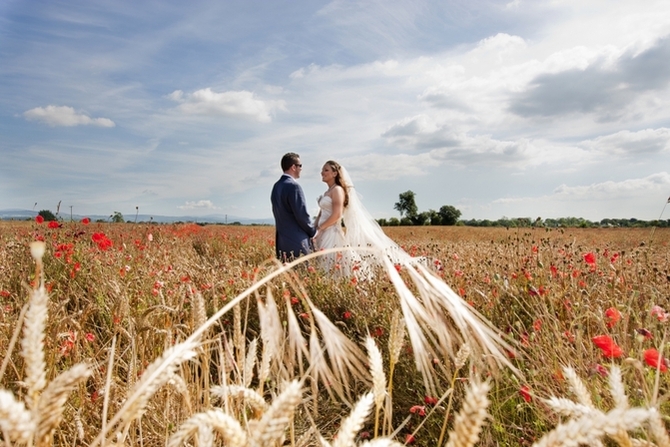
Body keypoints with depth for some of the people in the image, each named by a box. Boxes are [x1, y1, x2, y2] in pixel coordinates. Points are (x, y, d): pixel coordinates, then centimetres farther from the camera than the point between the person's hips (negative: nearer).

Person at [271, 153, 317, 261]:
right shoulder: (293, 186, -14)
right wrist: (313, 232, 2)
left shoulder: (276, 186, 12)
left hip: (281, 241, 9)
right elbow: (302, 215, -16)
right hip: (297, 243, -9)